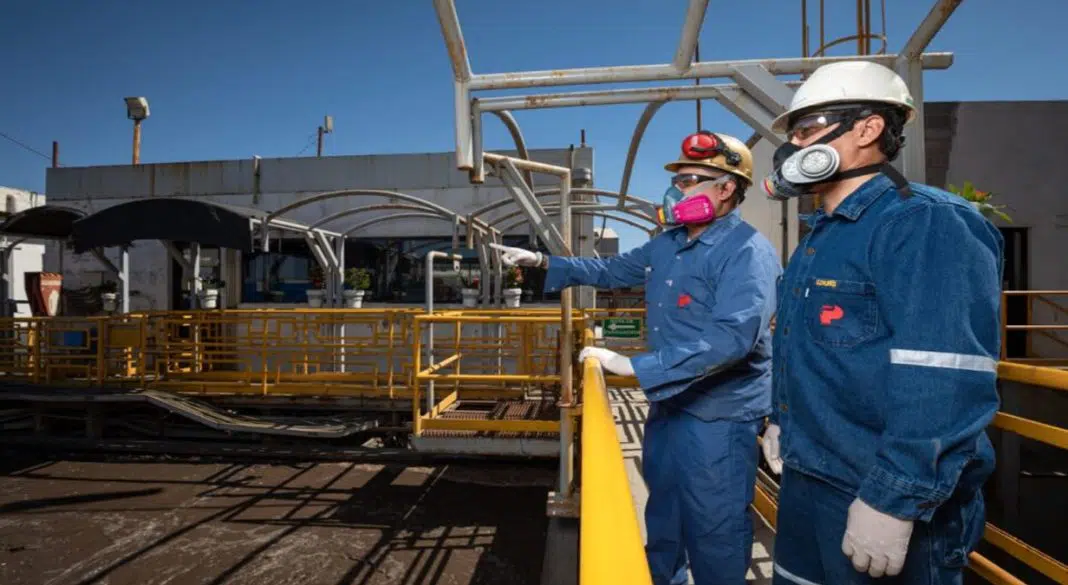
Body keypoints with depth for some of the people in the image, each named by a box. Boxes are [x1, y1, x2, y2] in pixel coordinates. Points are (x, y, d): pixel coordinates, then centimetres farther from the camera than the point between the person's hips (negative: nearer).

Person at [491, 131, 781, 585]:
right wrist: (544, 262, 11)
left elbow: (732, 337, -34)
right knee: (662, 517, 27)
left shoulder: (748, 252, -21)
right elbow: (611, 271, 20)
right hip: (667, 405, 9)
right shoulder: (667, 243, 6)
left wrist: (634, 366, -36)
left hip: (719, 417, -8)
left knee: (715, 536, 8)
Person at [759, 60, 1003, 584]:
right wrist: (782, 420, 19)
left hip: (880, 496, -9)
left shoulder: (925, 223, -18)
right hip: (806, 480, 9)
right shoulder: (820, 236, 11)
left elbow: (945, 385, -26)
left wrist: (893, 501, -26)